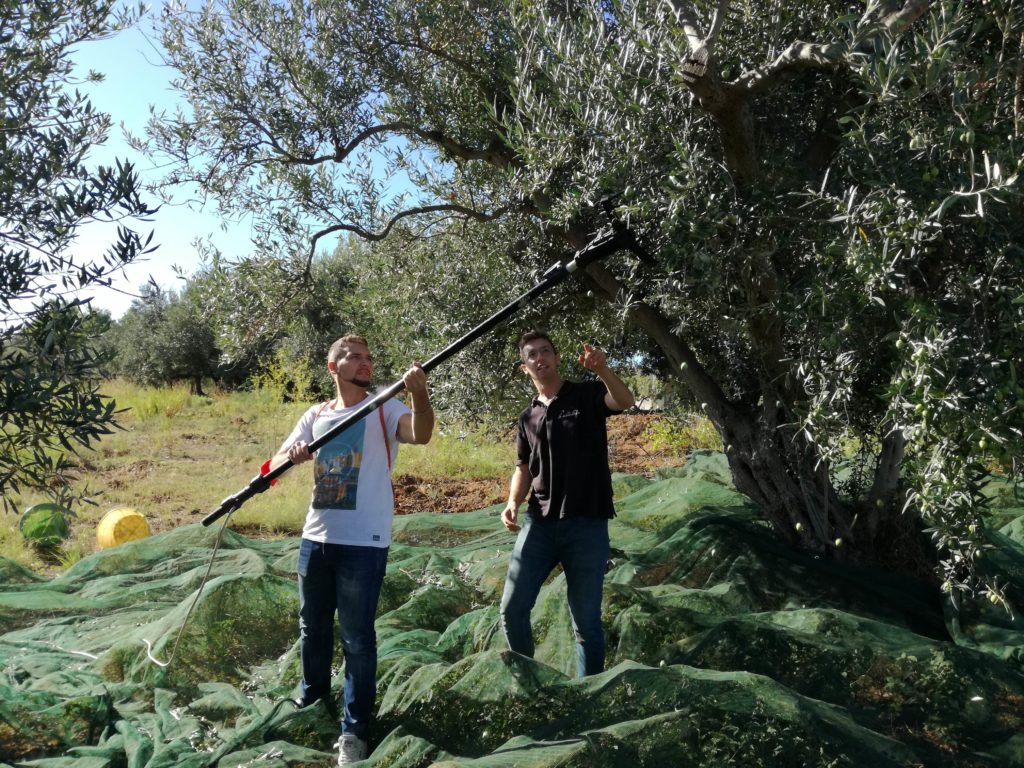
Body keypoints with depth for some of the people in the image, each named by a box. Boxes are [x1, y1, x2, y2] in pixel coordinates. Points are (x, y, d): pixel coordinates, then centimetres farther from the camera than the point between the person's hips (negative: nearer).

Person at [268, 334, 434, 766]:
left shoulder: (385, 411, -4)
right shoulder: (315, 417, 9)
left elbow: (422, 435, -25)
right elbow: (274, 467, 4)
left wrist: (419, 393, -44)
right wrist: (293, 456, -20)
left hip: (363, 542, -5)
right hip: (315, 538, 5)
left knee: (357, 636, 1)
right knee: (313, 626, 21)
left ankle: (354, 730, 15)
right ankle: (313, 697, 44)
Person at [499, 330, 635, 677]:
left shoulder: (587, 395, 1)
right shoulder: (528, 417, 14)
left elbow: (624, 401, -20)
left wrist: (603, 369, -40)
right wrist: (513, 502, 2)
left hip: (587, 525, -4)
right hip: (539, 523, 4)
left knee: (586, 620, 1)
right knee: (512, 609, 1)